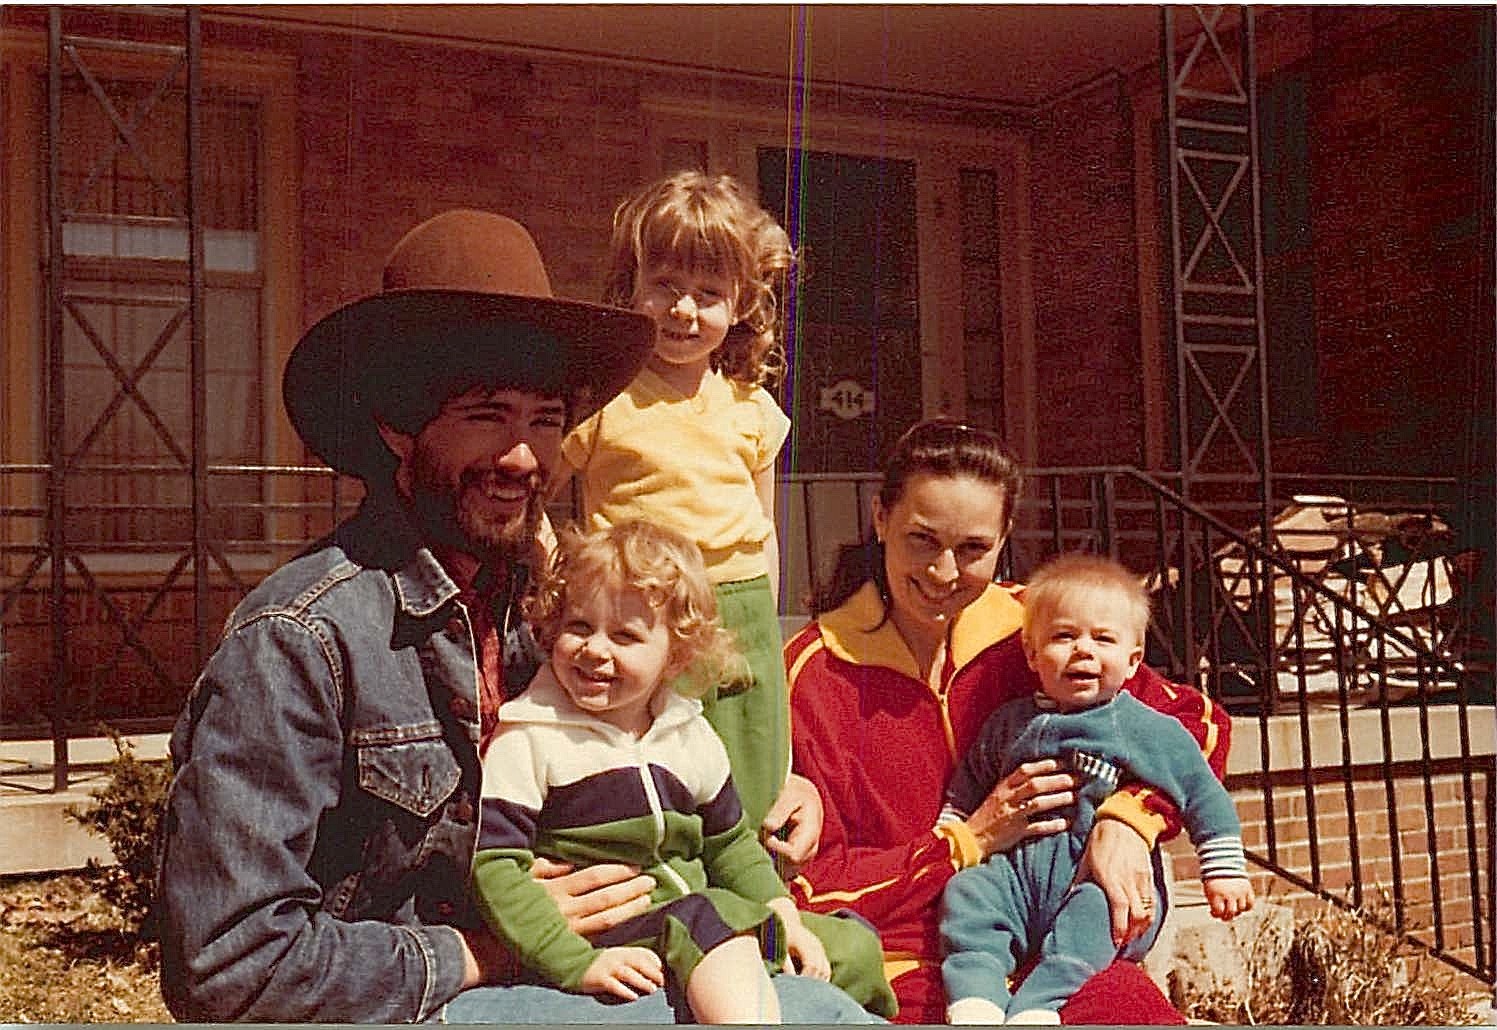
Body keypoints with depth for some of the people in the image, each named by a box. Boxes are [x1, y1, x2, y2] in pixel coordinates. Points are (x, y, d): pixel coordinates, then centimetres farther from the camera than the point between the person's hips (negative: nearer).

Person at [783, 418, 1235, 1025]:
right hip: (899, 971, -2)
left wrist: (1127, 818, -8)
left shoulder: (1029, 629, 6)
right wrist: (968, 841, -6)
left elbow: (1199, 723, 9)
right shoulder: (815, 674, -4)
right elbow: (808, 891, -2)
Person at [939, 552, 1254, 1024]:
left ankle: (1034, 1010, -43)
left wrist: (1224, 871, 5)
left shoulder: (1151, 730, 4)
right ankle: (973, 1007, -31)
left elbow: (1204, 798, 7)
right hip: (1017, 869, 4)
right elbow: (968, 789, 29)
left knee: (1093, 914, -35)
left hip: (1109, 878, -4)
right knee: (967, 894, -22)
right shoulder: (1008, 723, 15)